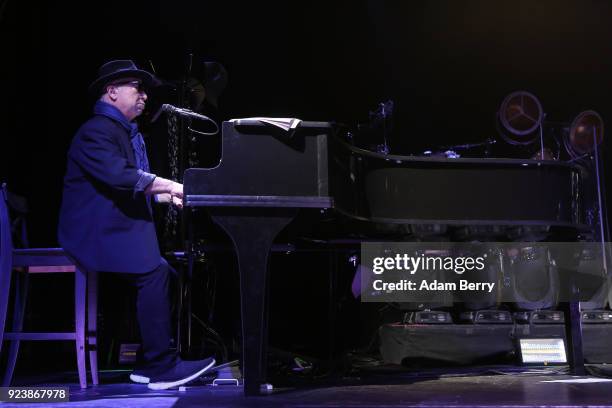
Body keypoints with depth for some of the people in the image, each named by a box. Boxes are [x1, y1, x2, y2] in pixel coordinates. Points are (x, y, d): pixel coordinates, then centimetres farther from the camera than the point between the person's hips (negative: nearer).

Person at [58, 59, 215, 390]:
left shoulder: (126, 132, 22)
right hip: (98, 232, -10)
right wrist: (175, 187, -25)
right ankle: (162, 367, -21)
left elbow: (137, 183, 21)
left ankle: (149, 365, -3)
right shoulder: (97, 130, -10)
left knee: (163, 271, -6)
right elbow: (119, 177, -26)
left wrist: (166, 194, 3)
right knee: (153, 272, -26)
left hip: (120, 228, 10)